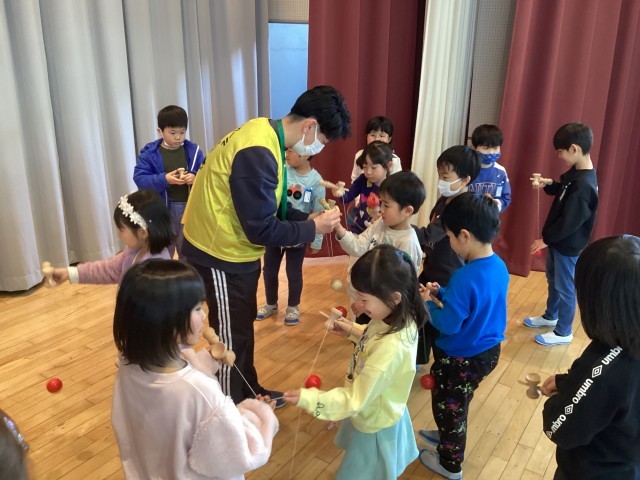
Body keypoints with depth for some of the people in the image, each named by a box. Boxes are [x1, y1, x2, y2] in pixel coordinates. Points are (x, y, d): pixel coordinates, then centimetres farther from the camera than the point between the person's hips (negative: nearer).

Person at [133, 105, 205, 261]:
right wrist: (164, 179, -26)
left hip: (189, 209, 2)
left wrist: (195, 179, -21)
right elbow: (140, 179, -12)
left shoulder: (193, 150, 2)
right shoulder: (149, 153, -5)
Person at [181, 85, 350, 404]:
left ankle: (249, 394, 41)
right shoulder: (258, 152, -29)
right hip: (221, 254, -10)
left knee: (242, 328, 22)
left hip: (234, 249, 10)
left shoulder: (266, 135, 2)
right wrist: (312, 229, -15)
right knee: (232, 337, 6)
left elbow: (269, 207, 12)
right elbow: (261, 230, -27)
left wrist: (307, 219, 0)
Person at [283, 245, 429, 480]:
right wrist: (353, 330, -4)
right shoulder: (401, 319, -17)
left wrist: (307, 398, -34)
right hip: (384, 414, 7)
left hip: (375, 425, -7)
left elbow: (355, 398, -33)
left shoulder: (391, 349, -42)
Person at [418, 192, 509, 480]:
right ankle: (447, 437, 54)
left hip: (461, 359, -8)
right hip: (488, 351, 8)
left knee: (448, 407, 17)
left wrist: (429, 303, -11)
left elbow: (448, 325, -27)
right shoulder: (499, 266, -5)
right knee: (455, 405, 31)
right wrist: (443, 293, 1)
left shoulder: (464, 277, -33)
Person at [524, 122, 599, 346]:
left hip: (568, 245, -9)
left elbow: (569, 222, -26)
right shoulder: (576, 172, 0)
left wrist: (545, 239, -16)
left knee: (565, 287, 6)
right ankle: (550, 316, 45)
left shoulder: (584, 185, -30)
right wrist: (548, 184, 1)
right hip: (558, 240, 10)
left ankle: (563, 332, 23)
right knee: (553, 280, 25)